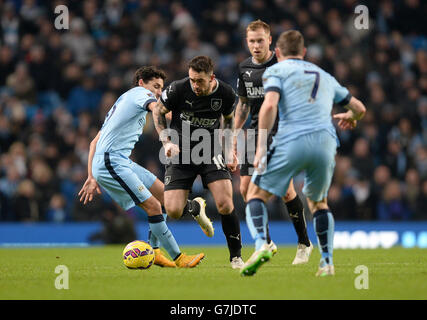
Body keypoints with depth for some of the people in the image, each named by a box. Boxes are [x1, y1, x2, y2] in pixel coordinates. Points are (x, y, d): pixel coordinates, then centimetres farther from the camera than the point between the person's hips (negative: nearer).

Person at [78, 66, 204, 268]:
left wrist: (92, 177, 25)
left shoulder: (121, 103, 29)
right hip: (111, 162, -10)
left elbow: (94, 143, 28)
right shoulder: (140, 93, 4)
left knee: (163, 194, 11)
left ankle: (154, 251, 11)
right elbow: (156, 107, -21)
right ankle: (178, 259, -11)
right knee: (153, 205, -13)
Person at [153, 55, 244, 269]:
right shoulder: (178, 89, -15)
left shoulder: (226, 94, -10)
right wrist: (167, 141, -10)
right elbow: (158, 111, 3)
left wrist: (230, 151, 4)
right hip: (180, 154, 0)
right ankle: (195, 208, 28)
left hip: (211, 152, 0)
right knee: (173, 211, -11)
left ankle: (236, 256, 3)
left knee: (225, 205, -17)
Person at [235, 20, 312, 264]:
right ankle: (266, 244, 11)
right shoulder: (245, 68, 10)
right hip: (256, 133, 6)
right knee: (247, 188, -2)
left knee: (286, 190, -12)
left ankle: (304, 242, 5)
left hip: (281, 132, -6)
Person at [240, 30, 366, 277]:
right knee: (318, 203, 25)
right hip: (326, 143, 4)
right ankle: (327, 263, 13)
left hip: (291, 141, -4)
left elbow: (270, 104, -8)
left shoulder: (277, 70, 12)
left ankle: (261, 245, -16)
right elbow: (359, 108, 33)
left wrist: (261, 146, -9)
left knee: (256, 194, 8)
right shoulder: (324, 76, 27)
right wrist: (350, 118, 57)